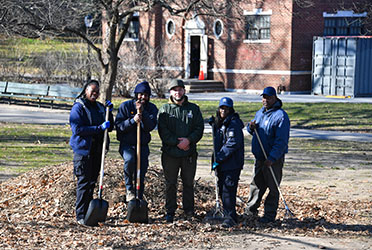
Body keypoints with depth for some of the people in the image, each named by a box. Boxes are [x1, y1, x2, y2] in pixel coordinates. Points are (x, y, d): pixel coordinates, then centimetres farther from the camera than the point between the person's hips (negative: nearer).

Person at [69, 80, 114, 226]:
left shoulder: (99, 107, 15)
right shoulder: (78, 107, -5)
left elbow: (110, 127, 16)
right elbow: (77, 129, -16)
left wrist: (109, 112, 1)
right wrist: (99, 128, -20)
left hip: (97, 149, 7)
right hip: (83, 149, -6)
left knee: (92, 181, 11)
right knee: (84, 182, -7)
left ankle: (88, 212, 20)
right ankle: (80, 215, -3)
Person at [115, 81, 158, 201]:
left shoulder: (152, 108, 2)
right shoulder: (125, 106, -3)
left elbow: (150, 126, -12)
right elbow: (118, 126, -9)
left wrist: (142, 112, -23)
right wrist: (132, 121, -23)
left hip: (143, 145, 3)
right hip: (127, 144, -3)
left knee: (141, 174, 3)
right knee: (129, 160, -33)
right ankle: (129, 188, -12)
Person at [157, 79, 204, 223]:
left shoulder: (193, 108, 9)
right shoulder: (164, 109, 4)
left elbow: (199, 128, 2)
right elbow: (163, 131, -5)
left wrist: (188, 140, -15)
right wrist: (177, 143, -15)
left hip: (189, 153, 1)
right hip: (170, 153, -1)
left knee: (188, 183, 9)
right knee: (170, 184, 5)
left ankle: (189, 210, 21)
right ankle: (170, 212, 14)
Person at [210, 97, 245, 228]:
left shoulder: (233, 123, -14)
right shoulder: (219, 123, 16)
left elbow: (232, 144, -21)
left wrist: (219, 159, -20)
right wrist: (213, 125, 13)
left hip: (232, 164, -10)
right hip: (221, 164, 10)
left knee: (228, 190, -11)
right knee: (222, 190, 15)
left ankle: (230, 217, -6)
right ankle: (227, 213, 27)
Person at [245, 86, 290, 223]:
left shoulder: (281, 116, -15)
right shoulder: (260, 113, 11)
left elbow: (281, 141, -20)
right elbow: (252, 131, 22)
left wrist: (272, 158, -25)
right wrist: (250, 127, -3)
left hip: (274, 159, -7)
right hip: (259, 157, 7)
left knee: (272, 187, 1)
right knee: (256, 183, 17)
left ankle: (269, 215, 9)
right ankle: (250, 209, 31)